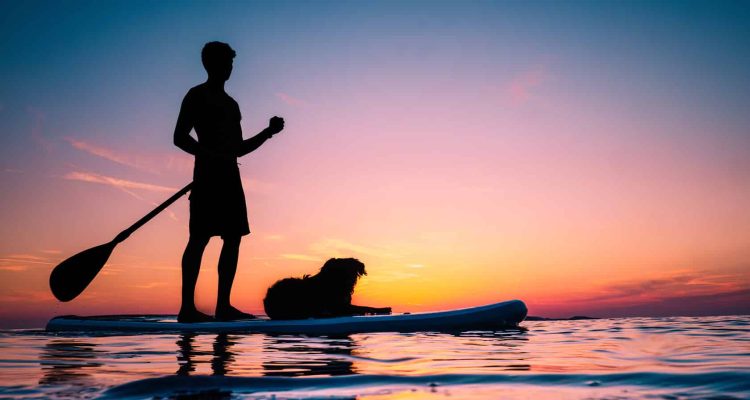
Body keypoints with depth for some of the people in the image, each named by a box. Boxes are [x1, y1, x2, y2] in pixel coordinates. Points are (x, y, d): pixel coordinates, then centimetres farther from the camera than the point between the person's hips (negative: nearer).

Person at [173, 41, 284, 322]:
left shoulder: (231, 104, 26)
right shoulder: (197, 96, 3)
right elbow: (180, 137, -7)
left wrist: (268, 132, 14)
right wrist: (211, 156, -19)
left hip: (230, 176, 8)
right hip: (208, 175, -8)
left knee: (233, 238, 1)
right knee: (200, 238, -13)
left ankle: (223, 306, 2)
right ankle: (187, 307, -13)